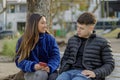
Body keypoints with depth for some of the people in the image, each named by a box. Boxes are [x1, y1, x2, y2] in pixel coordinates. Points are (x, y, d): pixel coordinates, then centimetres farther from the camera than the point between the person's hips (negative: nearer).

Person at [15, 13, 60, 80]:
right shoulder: (22, 41, 2)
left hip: (48, 70, 2)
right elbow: (19, 60, -5)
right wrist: (33, 66, -24)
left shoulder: (50, 39, 5)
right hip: (31, 72, -2)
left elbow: (55, 56, -2)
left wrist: (49, 67, -24)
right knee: (41, 74, -34)